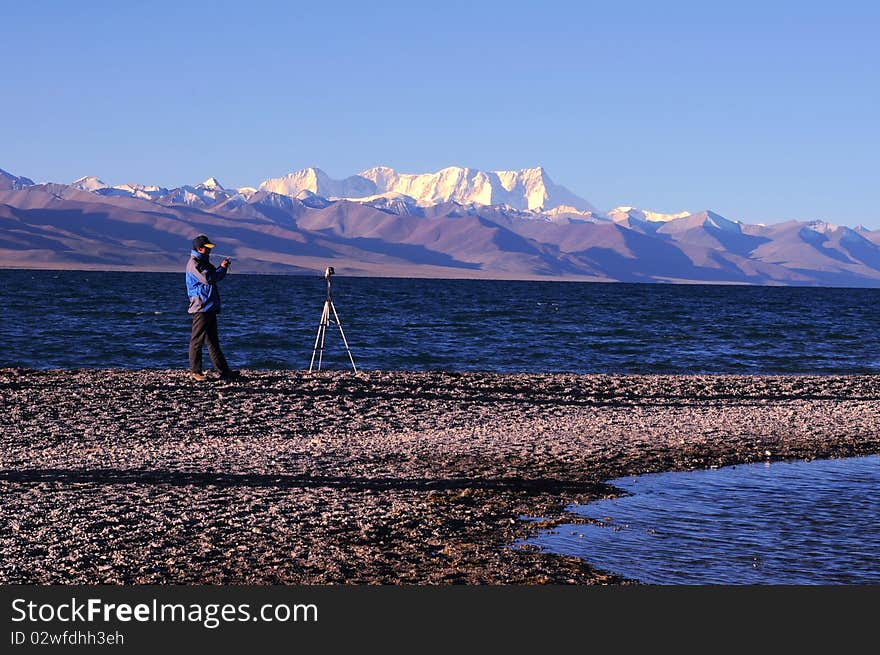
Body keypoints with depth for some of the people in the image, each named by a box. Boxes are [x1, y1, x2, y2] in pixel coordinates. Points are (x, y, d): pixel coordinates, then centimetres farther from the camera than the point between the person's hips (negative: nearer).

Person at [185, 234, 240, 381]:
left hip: (210, 307, 10)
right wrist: (222, 268, -10)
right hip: (201, 307, -10)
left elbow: (215, 276, 24)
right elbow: (207, 278, -21)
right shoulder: (194, 263, -11)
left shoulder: (204, 262, 19)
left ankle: (223, 371, 12)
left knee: (213, 341, 10)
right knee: (197, 341, -4)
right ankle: (195, 371, 0)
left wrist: (223, 268, 7)